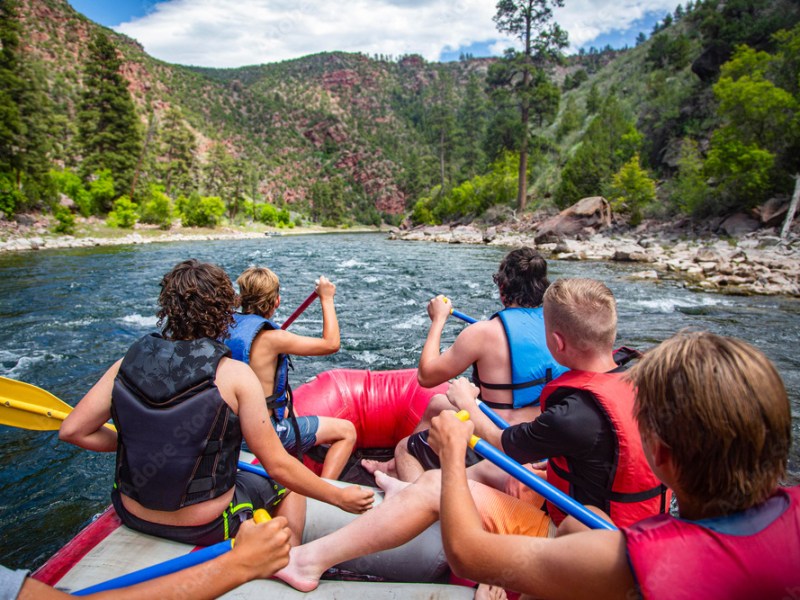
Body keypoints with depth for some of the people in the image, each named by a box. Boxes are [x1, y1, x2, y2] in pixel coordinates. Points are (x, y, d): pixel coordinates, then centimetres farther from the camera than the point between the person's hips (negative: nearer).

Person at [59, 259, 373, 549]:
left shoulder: (128, 363, -11)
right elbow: (278, 466, -20)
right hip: (206, 526, -5)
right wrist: (339, 496, -8)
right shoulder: (234, 375, -23)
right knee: (288, 487, 20)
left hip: (133, 515, 5)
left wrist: (135, 444, 7)